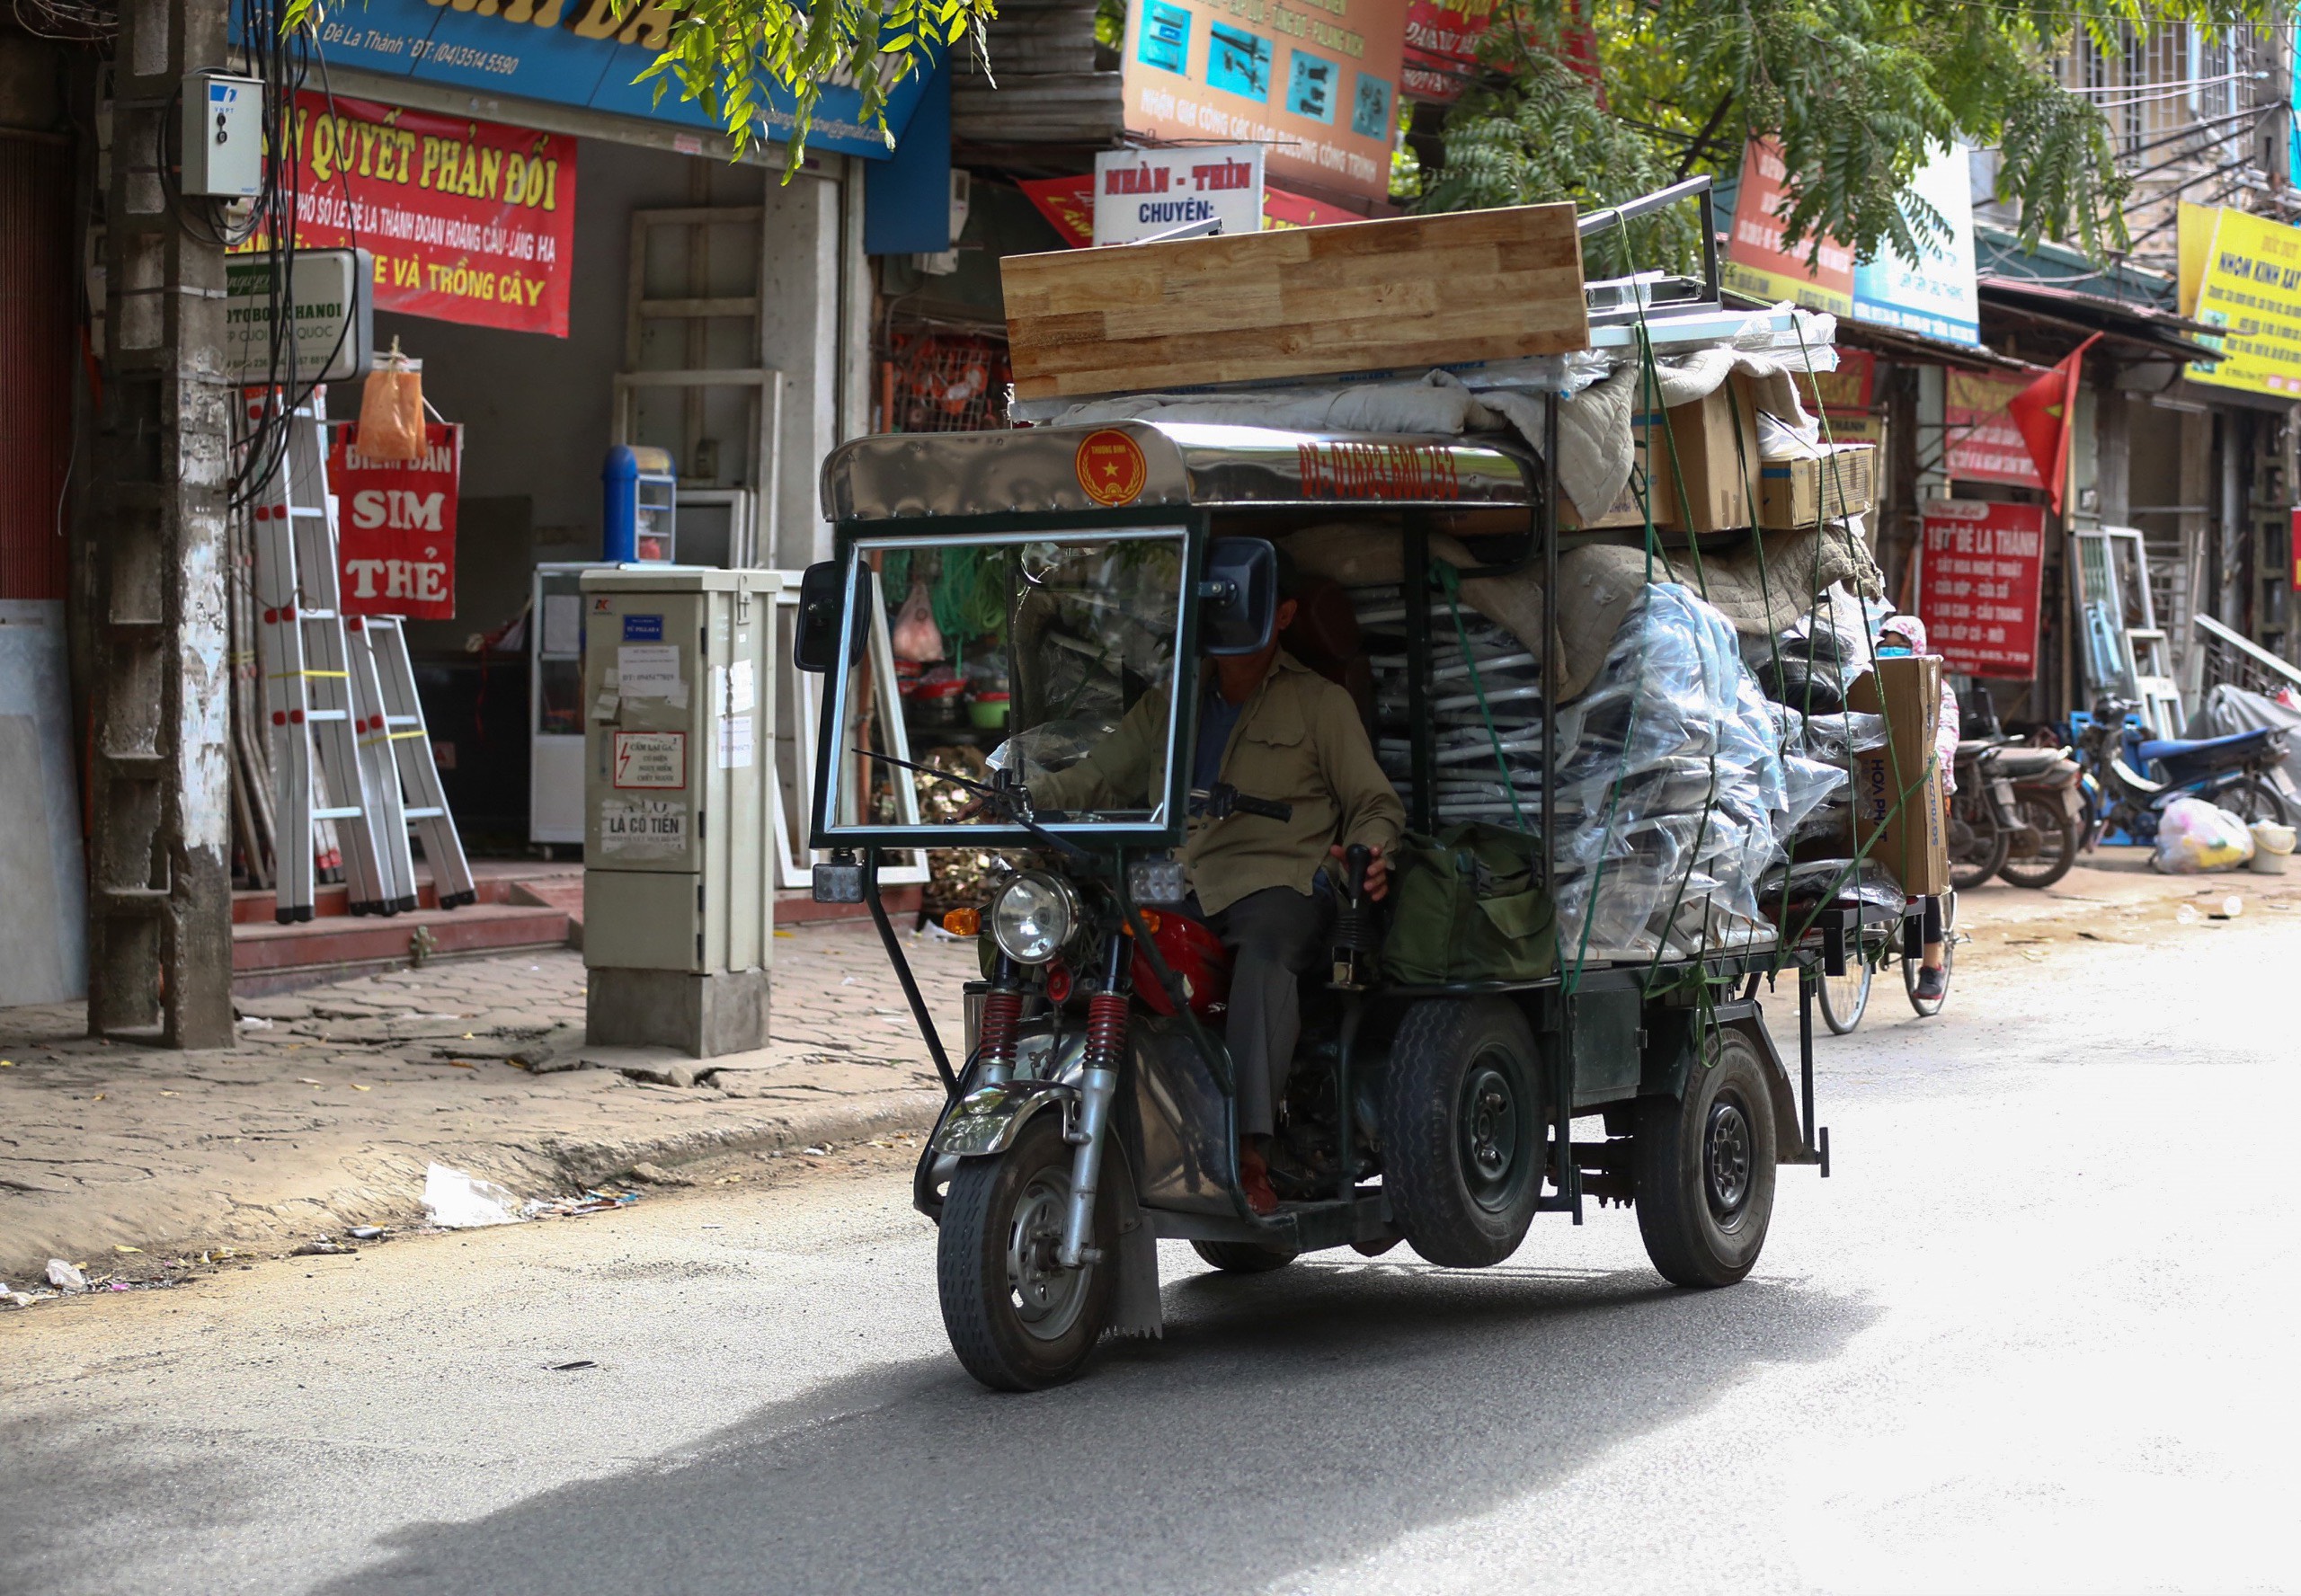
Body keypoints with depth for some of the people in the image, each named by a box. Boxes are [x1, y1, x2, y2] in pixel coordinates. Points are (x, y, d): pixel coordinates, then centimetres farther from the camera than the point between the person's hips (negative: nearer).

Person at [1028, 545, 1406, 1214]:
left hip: (1282, 886, -4)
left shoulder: (1321, 703, 15)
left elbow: (1375, 804, 10)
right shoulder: (1167, 706, 26)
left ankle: (1250, 1149, -50)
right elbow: (1094, 781, 22)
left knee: (1264, 954, -39)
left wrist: (1366, 852, -14)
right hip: (1182, 893, 4)